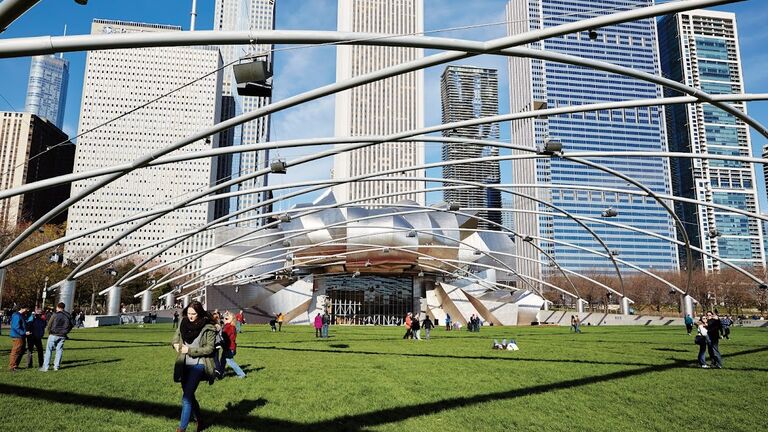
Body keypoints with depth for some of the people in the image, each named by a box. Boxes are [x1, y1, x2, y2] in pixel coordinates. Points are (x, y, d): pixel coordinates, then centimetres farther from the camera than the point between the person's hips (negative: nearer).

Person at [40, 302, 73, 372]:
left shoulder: (55, 315, -7)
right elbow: (70, 326, 13)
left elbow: (49, 325, -5)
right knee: (59, 350, 9)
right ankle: (56, 366, 8)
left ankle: (45, 367, -1)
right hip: (62, 336, 4)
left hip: (54, 335, -4)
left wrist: (49, 333, 10)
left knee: (48, 350, 1)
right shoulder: (68, 316, 7)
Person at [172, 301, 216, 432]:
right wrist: (175, 344, -5)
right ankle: (198, 420, 38)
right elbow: (175, 337, 17)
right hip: (184, 365, 6)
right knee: (189, 395, 19)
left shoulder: (208, 328, -13)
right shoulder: (184, 323, 3)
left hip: (198, 365, -6)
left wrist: (190, 350, -17)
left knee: (186, 397, -13)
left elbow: (209, 348, -12)